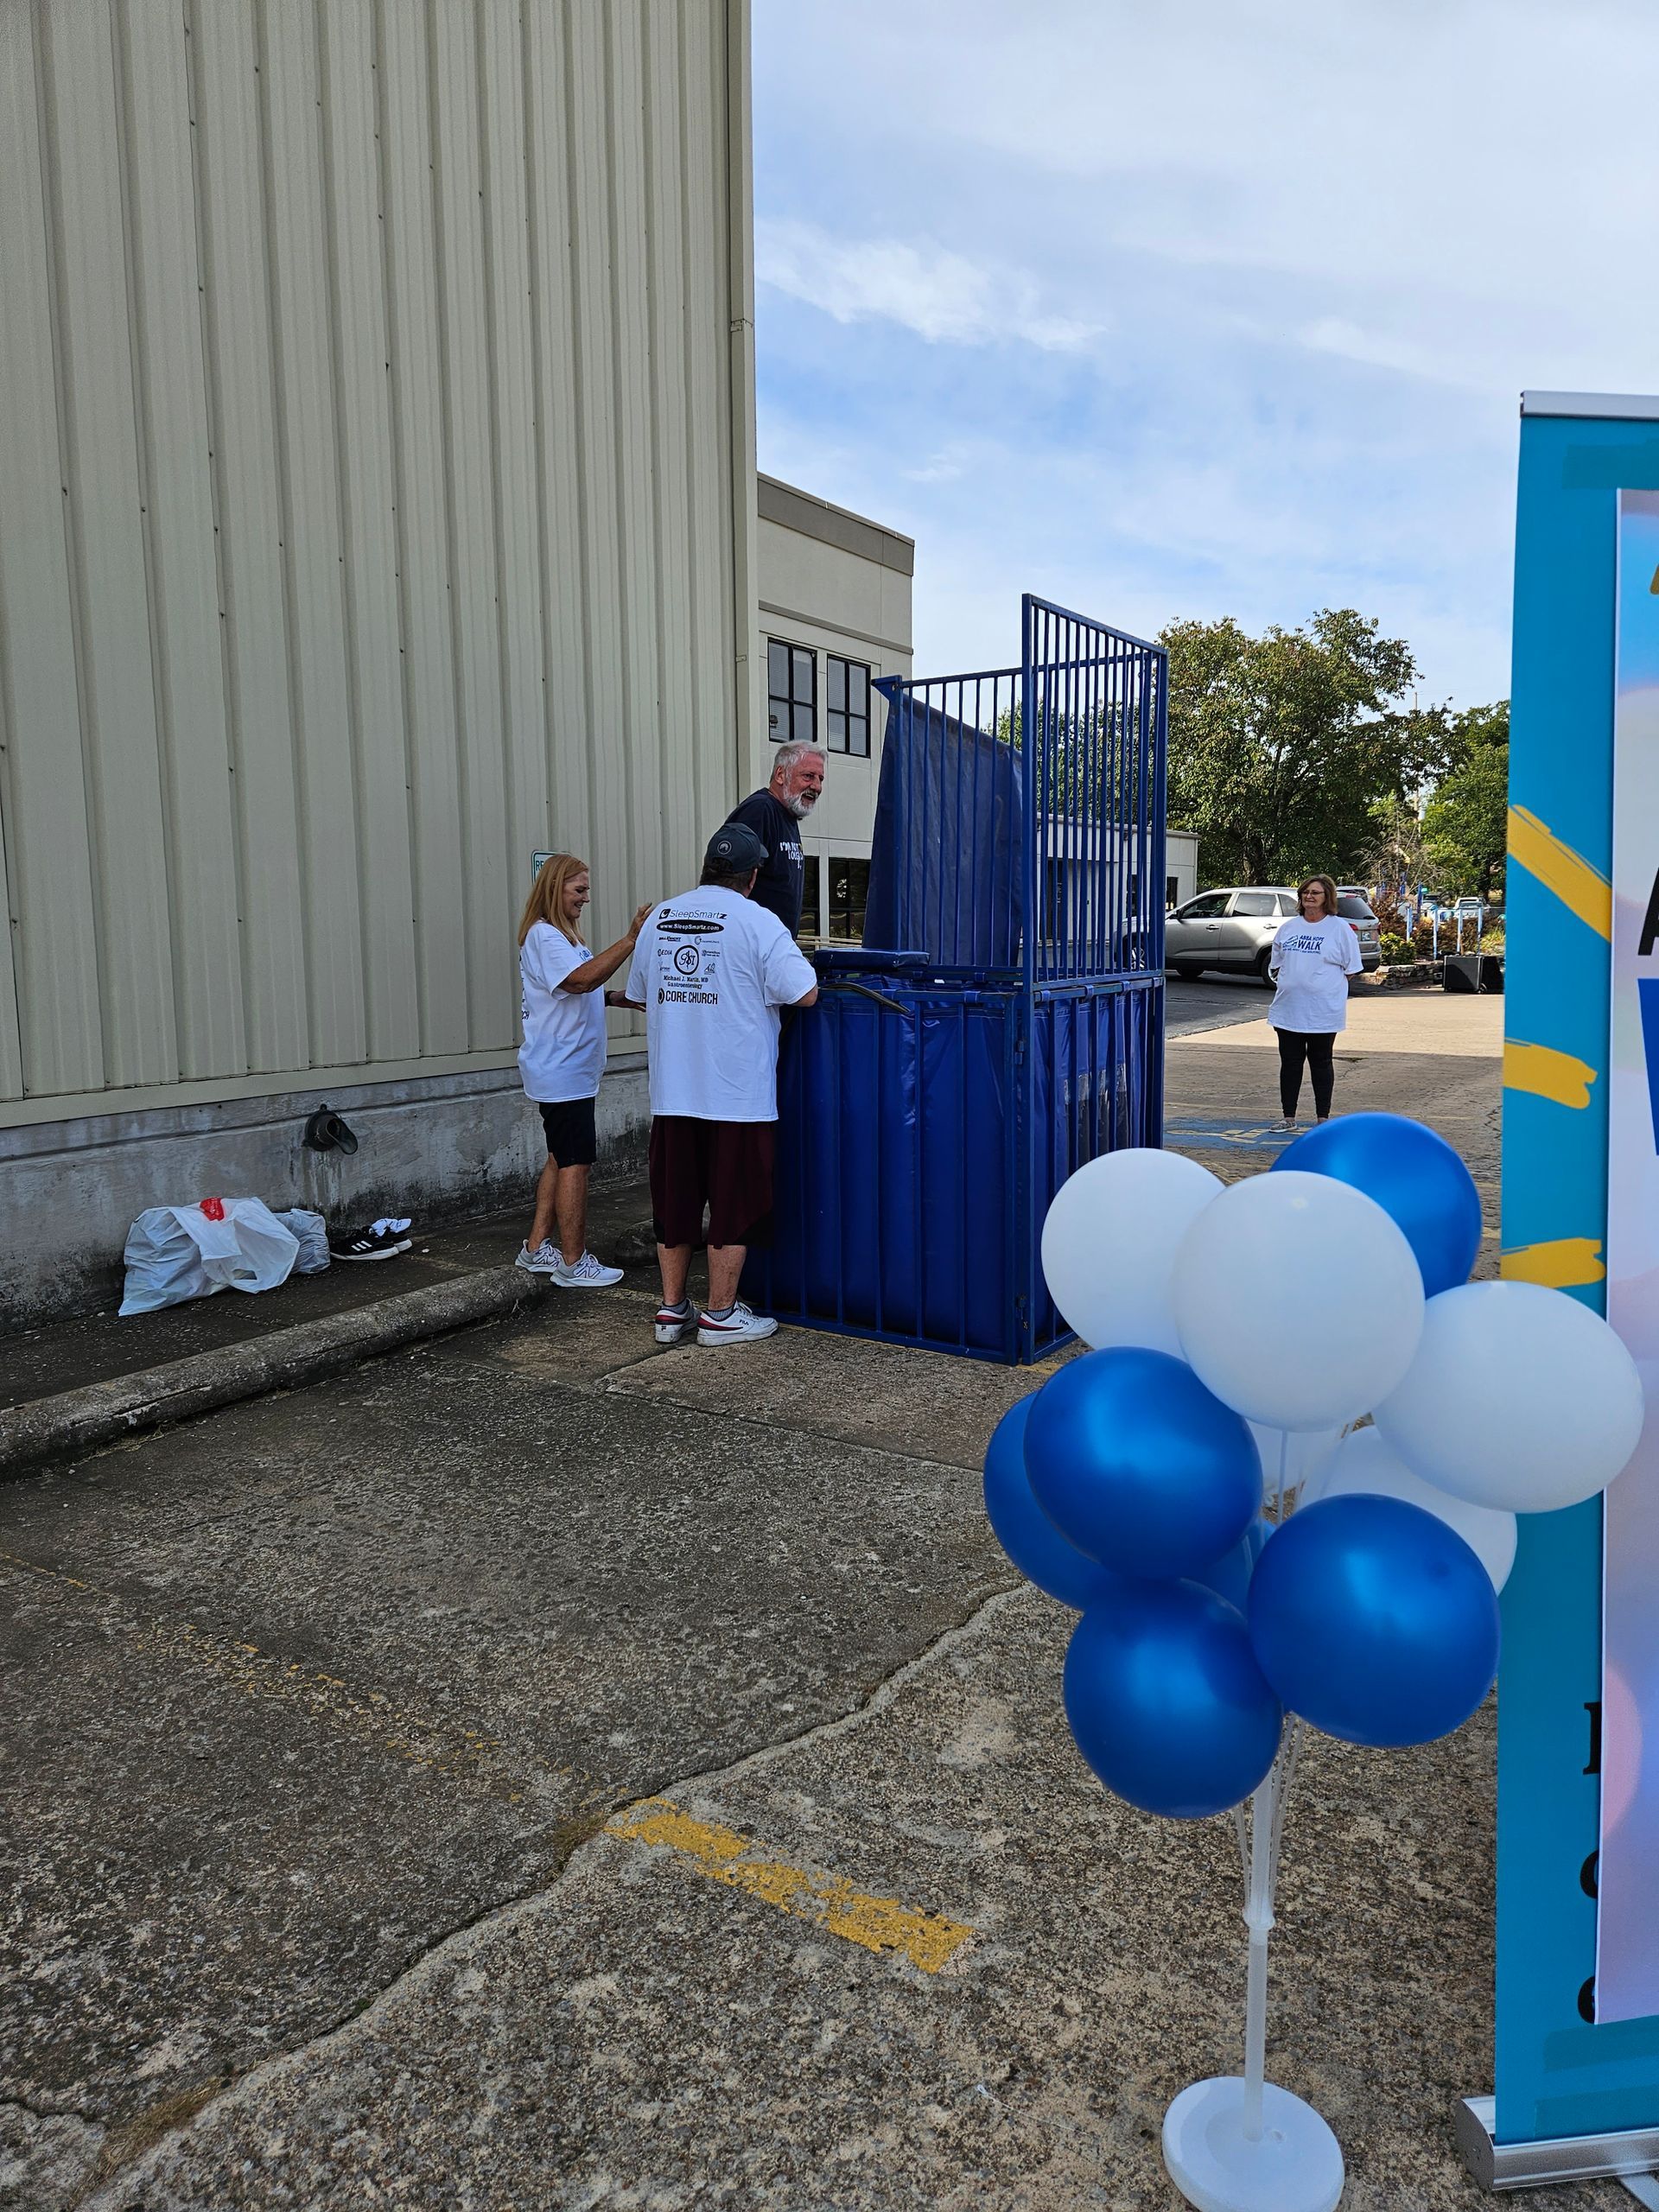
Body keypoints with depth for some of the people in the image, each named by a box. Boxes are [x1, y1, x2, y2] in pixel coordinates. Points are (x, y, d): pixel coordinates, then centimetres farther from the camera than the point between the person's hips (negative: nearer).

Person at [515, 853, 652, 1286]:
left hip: (568, 1070, 11)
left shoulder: (560, 935, 19)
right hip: (562, 1074, -11)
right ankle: (573, 1263, 0)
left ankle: (536, 1249, 22)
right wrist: (630, 940, -31)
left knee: (561, 1159, 15)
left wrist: (622, 998, 12)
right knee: (575, 1162, -7)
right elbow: (581, 978, -29)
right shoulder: (543, 935, -14)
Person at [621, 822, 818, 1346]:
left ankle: (672, 1309, 21)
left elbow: (638, 996, 18)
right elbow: (805, 994, -13)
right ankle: (721, 1314, 14)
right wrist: (777, 971, 8)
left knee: (674, 1203, 13)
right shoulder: (758, 922, -9)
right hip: (737, 1093, -5)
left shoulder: (659, 918, 8)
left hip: (671, 1094, 5)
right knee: (734, 1205, 6)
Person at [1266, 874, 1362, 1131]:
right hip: (1288, 1010, 4)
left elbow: (1351, 969, -1)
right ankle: (1289, 1117, 15)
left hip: (1323, 1011, -4)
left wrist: (1322, 984, -5)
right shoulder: (1287, 928, 10)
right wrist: (1287, 980, 4)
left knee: (1320, 1064, 6)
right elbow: (1275, 965, 19)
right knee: (1290, 1063, 7)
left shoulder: (1340, 928, -3)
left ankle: (1323, 1118, 14)